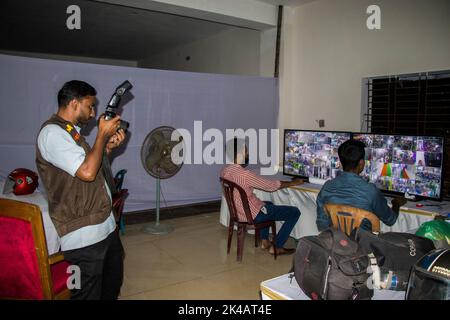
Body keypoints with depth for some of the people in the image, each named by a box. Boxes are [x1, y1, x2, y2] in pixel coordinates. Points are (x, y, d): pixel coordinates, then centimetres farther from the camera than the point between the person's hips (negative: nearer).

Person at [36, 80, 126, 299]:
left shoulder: (71, 131, 15)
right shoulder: (52, 132, -16)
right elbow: (87, 172, -25)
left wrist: (108, 147, 7)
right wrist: (102, 134, -13)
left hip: (105, 224, 10)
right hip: (84, 234, -10)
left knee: (113, 283, 22)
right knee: (89, 294, 3)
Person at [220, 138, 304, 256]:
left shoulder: (224, 171, -4)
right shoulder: (245, 174, -29)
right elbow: (271, 185, -19)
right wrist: (293, 182, -4)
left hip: (238, 212, 9)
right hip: (253, 214, -9)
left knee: (268, 204, 36)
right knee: (295, 212, 1)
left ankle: (264, 241, 32)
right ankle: (276, 247, 9)